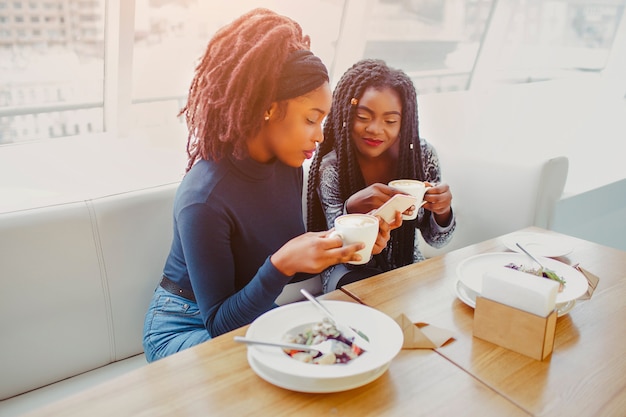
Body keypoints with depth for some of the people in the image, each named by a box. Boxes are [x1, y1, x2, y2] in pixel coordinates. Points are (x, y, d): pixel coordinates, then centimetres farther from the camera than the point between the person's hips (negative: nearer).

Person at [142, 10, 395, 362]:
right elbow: (219, 325, -22)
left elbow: (294, 258, 4)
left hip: (255, 314, 6)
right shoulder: (204, 199, -29)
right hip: (188, 328, -6)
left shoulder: (288, 165, -8)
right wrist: (282, 264, -37)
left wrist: (343, 245, -15)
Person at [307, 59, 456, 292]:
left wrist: (442, 210, -25)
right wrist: (352, 209, -37)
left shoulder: (423, 155, -10)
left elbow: (435, 240, -2)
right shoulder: (331, 168, -17)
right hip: (354, 272, -3)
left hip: (408, 267, 3)